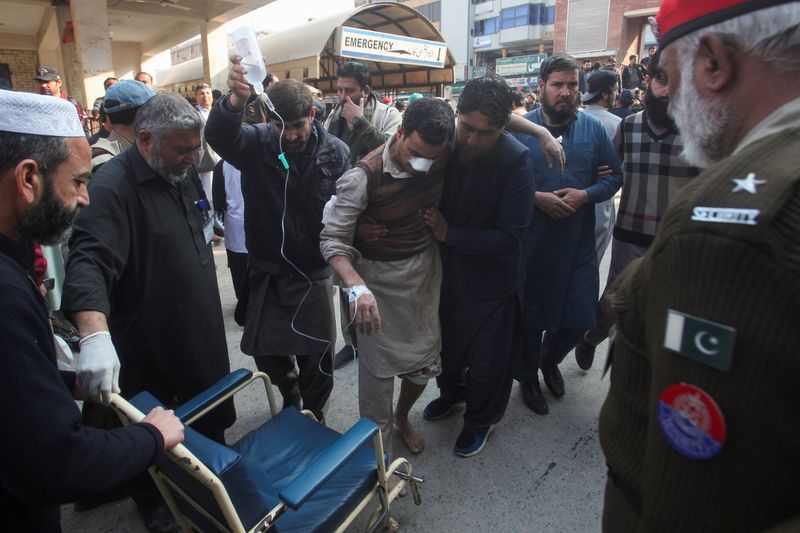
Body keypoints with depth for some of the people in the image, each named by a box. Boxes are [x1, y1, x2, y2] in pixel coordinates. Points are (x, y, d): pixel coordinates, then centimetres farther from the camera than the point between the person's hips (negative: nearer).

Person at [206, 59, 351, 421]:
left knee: (316, 356, 10)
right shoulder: (256, 143, -8)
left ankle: (313, 414, 38)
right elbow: (217, 134, -28)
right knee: (266, 351, 14)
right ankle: (290, 399, 45)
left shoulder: (335, 152, -9)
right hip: (266, 271, 2)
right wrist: (235, 99, -48)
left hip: (314, 272, -1)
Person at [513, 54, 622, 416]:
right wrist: (536, 198, -18)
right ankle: (528, 376, 37)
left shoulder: (593, 128, 4)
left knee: (580, 318, 9)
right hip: (531, 245, -2)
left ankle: (550, 359, 42)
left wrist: (586, 195, -12)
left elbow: (614, 176, 7)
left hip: (578, 243, 3)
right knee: (530, 317, 12)